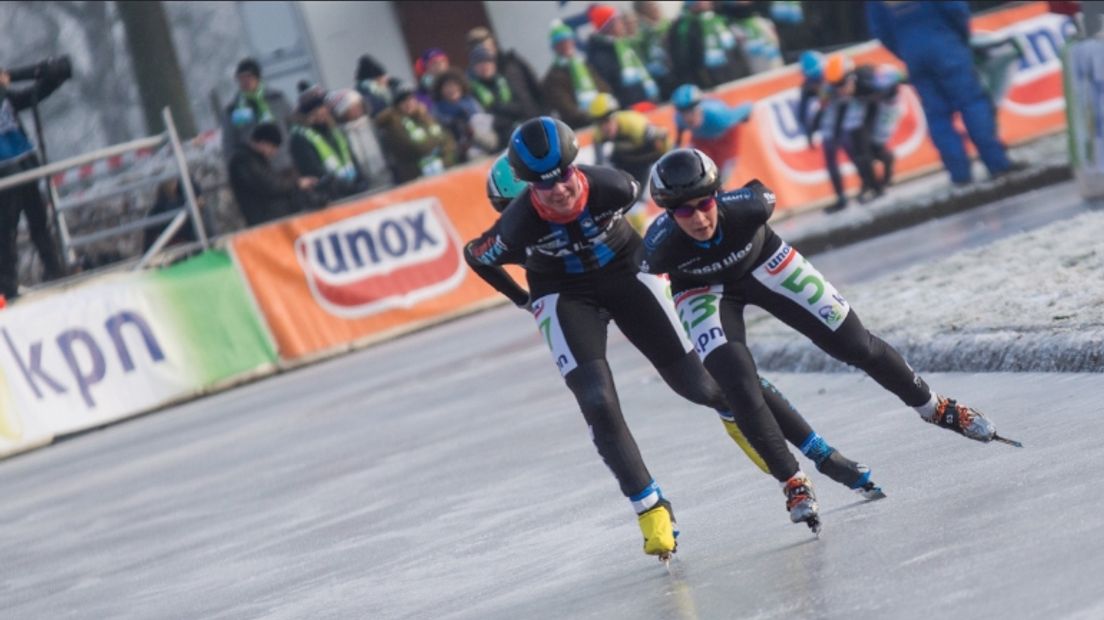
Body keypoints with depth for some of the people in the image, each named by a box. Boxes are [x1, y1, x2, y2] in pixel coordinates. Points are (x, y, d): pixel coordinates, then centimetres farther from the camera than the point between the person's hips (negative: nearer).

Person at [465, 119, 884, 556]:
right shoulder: (518, 226, -30)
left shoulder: (609, 186, -29)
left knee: (698, 384, -2)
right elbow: (475, 256, -10)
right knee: (597, 403, -17)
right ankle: (651, 510, -5)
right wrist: (524, 300, 2)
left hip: (626, 273, 1)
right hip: (565, 298, -1)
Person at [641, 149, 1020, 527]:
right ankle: (792, 483, -2)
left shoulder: (745, 207, -37)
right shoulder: (661, 246, -37)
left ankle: (933, 407, 26)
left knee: (855, 345, 2)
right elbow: (649, 270, -11)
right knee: (739, 386, -21)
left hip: (762, 265, 1)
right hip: (703, 290, -1)